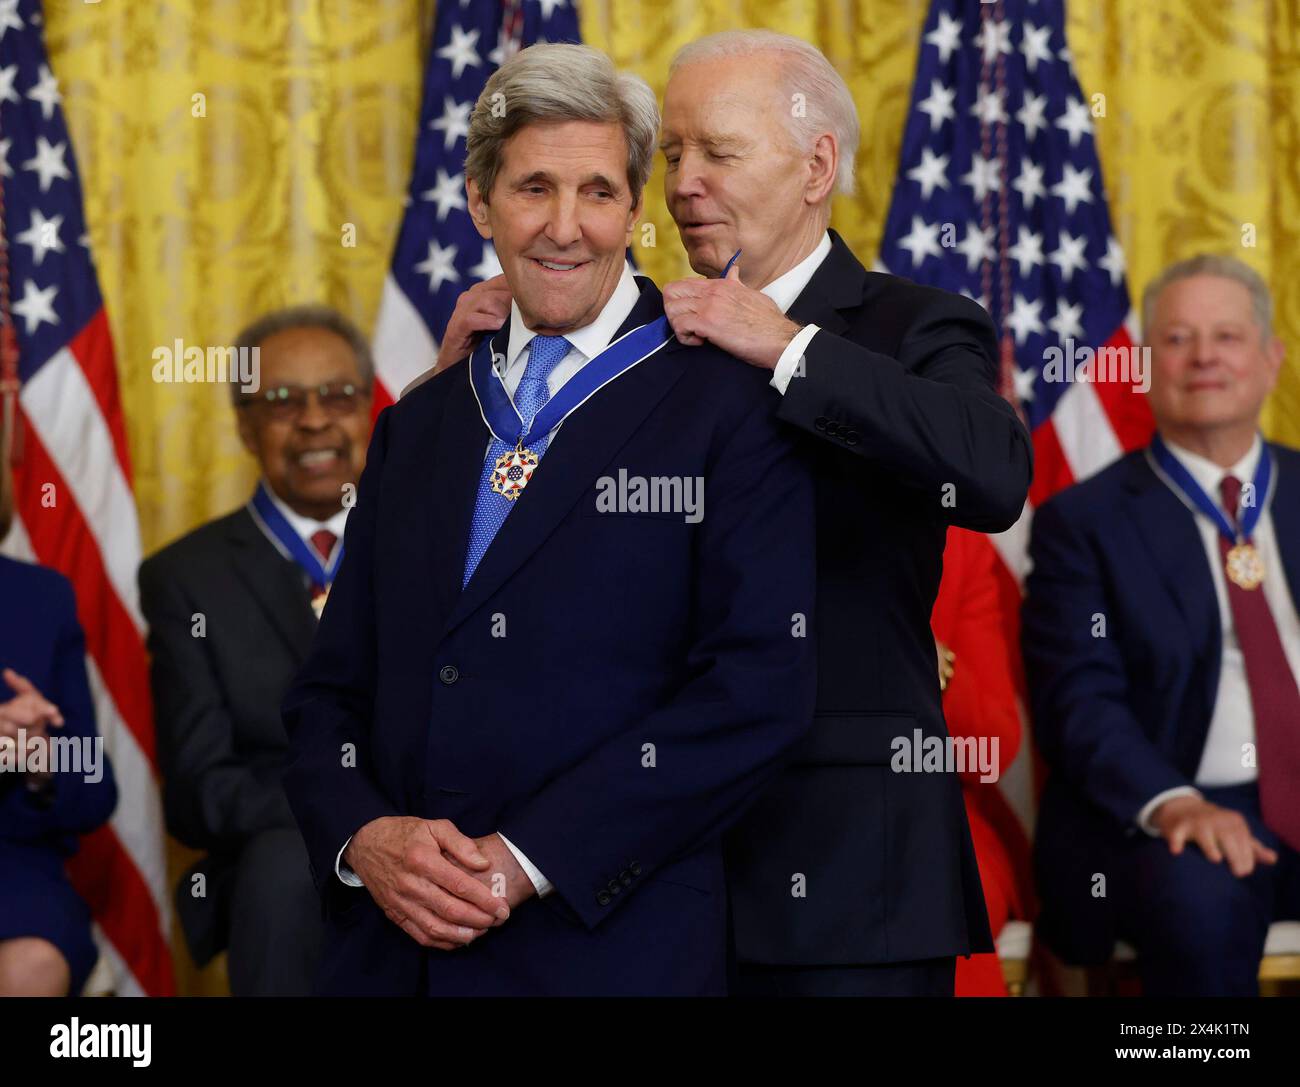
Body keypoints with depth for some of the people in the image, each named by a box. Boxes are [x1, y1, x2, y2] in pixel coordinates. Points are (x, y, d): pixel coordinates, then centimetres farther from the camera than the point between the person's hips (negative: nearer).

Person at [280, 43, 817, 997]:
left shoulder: (729, 409, -3)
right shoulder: (415, 428, 14)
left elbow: (760, 682, -13)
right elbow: (333, 688, 14)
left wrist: (525, 863, -15)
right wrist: (364, 837, -7)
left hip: (614, 945, -4)